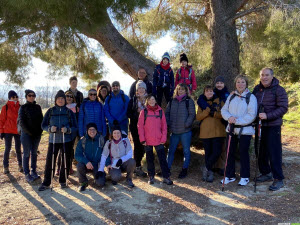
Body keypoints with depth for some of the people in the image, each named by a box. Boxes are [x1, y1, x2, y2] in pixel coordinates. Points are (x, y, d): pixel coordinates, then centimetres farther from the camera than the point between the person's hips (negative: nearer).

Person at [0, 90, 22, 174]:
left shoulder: (20, 107, 4)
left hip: (18, 131, 2)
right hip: (8, 131, -2)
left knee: (18, 148, 10)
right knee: (7, 149, 2)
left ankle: (20, 165, 19)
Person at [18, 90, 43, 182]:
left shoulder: (38, 107, 10)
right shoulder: (23, 107, -2)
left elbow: (41, 119, 12)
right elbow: (21, 122, -6)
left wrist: (40, 130, 0)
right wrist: (29, 132, -12)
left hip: (37, 134, 4)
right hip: (26, 134, -4)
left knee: (34, 153, 11)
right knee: (27, 154, 0)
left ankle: (33, 171, 20)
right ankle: (27, 174, 6)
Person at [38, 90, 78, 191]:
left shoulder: (69, 112, 4)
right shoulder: (50, 111, 5)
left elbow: (75, 127, 2)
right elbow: (43, 125, 7)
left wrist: (67, 129, -17)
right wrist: (50, 128, -13)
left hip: (66, 141, 0)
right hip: (53, 140, 0)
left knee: (65, 161, 5)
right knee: (49, 161, -2)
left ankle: (63, 181, 22)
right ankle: (46, 183, 13)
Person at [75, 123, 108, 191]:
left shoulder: (102, 140, -4)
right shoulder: (82, 141, -4)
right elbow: (77, 155, -10)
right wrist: (86, 162, -27)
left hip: (98, 165, -1)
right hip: (86, 165, 1)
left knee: (101, 183, -20)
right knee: (79, 165, -32)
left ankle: (97, 179, 19)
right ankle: (83, 183, -3)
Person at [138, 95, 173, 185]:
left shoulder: (160, 111, 5)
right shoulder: (144, 112, 1)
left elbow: (164, 125, 5)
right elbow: (140, 126, 0)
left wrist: (163, 138, -2)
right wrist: (142, 139, -7)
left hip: (159, 140, 0)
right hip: (147, 141, 0)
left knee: (162, 158, 1)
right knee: (149, 159, 11)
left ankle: (166, 177, 10)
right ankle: (151, 177, 23)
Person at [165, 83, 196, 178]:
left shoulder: (189, 101, -2)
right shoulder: (172, 101, 9)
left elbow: (192, 114, -7)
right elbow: (167, 113, 12)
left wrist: (186, 124, -14)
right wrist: (168, 123, 0)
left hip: (185, 131, -3)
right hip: (174, 131, 4)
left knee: (186, 151, 7)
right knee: (171, 150, 11)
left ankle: (184, 170, 20)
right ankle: (167, 168, 22)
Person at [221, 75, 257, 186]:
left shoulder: (251, 97, -5)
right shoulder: (231, 96, 10)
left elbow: (251, 115, -13)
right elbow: (224, 110, 7)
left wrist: (237, 121, -17)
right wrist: (229, 117, -13)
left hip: (245, 130, -4)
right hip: (231, 129, 5)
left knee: (243, 153, 4)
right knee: (230, 153, 9)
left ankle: (245, 177, 21)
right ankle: (230, 176, 24)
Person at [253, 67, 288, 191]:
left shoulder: (279, 90, -7)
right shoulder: (257, 89, 10)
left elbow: (283, 108, -12)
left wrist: (267, 115, -22)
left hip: (273, 126, -6)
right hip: (259, 125, 6)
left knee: (274, 153, -4)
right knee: (261, 151, 13)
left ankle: (278, 179, 7)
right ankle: (266, 174, 28)